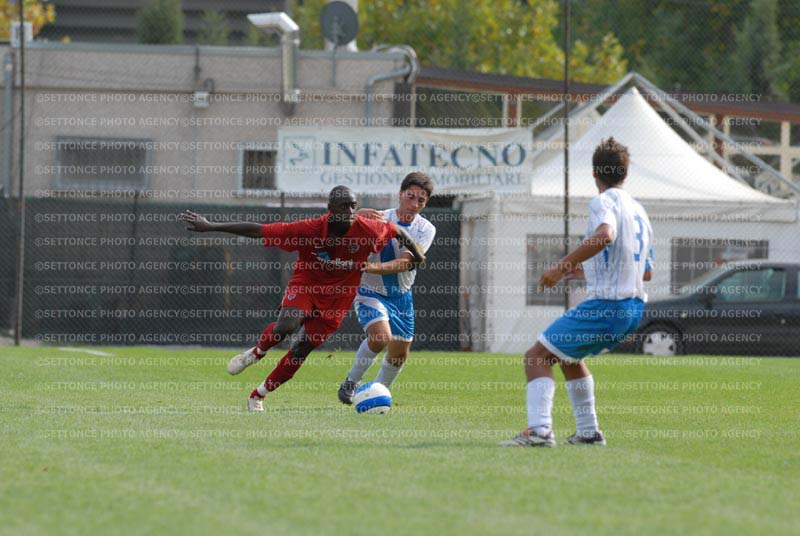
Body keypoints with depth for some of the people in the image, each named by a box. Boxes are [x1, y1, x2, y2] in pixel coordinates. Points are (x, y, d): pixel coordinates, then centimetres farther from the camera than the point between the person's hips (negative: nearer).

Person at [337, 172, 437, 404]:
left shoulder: (425, 229, -5)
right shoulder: (379, 219, -13)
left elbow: (406, 262, -20)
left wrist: (372, 267, -37)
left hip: (401, 296, 5)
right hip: (370, 292, -5)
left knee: (399, 356, 9)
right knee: (381, 337, -28)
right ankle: (351, 382, -6)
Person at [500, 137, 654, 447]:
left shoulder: (604, 202, -7)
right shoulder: (639, 211, 19)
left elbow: (605, 235, -32)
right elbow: (647, 272, 26)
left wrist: (564, 266, -27)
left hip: (606, 306, -9)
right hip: (634, 307, 9)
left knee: (537, 357, -7)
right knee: (568, 357, 28)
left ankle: (539, 430, -23)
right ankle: (588, 431, 25)